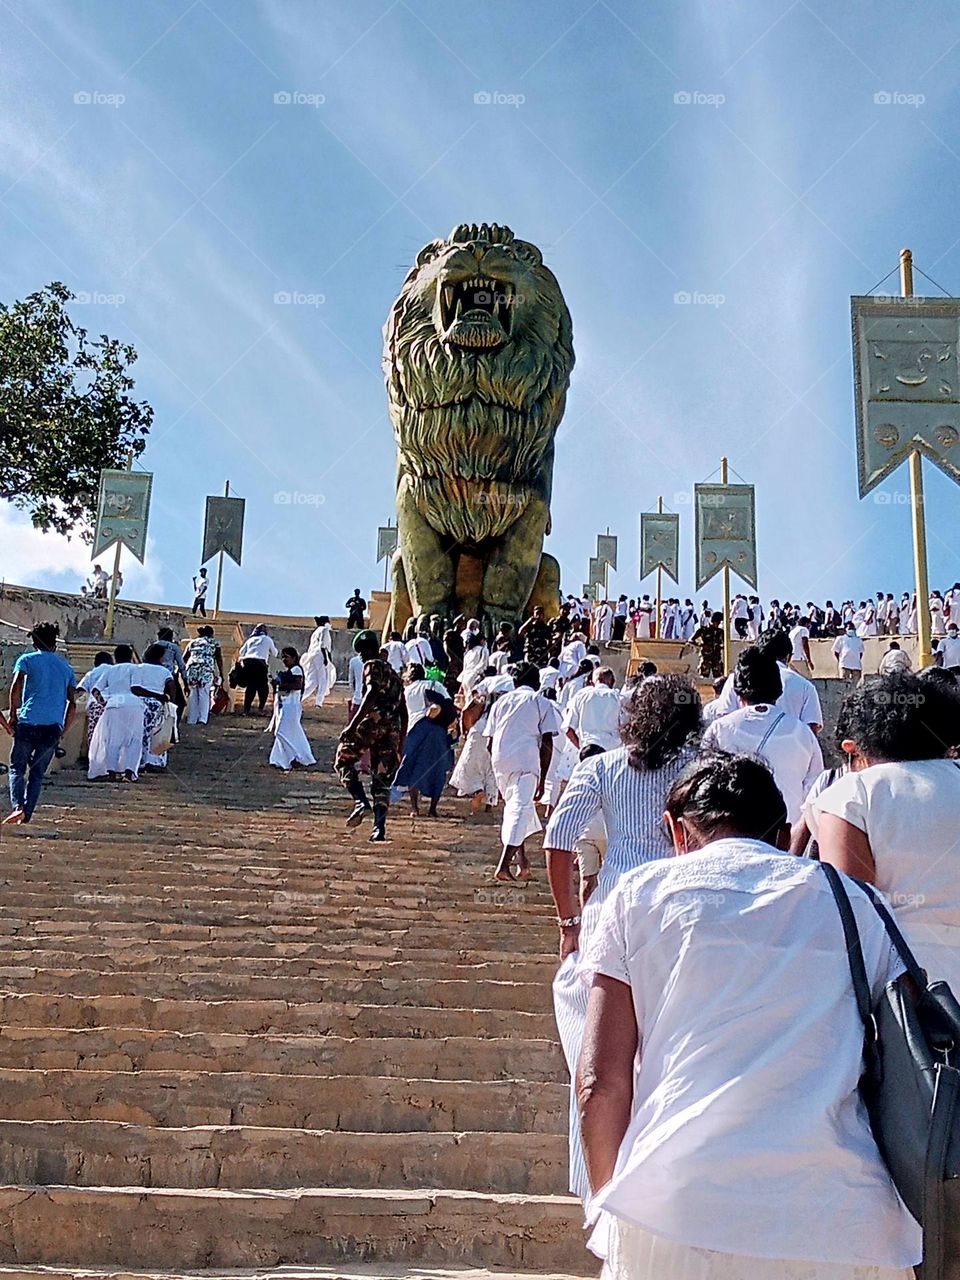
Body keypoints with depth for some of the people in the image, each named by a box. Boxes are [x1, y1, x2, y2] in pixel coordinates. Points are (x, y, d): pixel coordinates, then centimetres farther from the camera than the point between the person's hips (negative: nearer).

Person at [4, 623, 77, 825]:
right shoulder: (66, 666, 18)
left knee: (17, 768, 8)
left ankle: (17, 806, -13)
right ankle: (26, 815, 8)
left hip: (29, 723, -3)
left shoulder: (27, 659, 7)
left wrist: (13, 714, 0)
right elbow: (72, 704, 12)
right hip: (54, 728, 3)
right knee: (37, 772, 14)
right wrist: (63, 732, 17)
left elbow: (16, 687, -10)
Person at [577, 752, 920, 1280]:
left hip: (675, 1216, -2)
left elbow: (601, 1084, 2)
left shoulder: (641, 892, 7)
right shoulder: (858, 904, 13)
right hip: (842, 1233, 2)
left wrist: (611, 1206, 13)